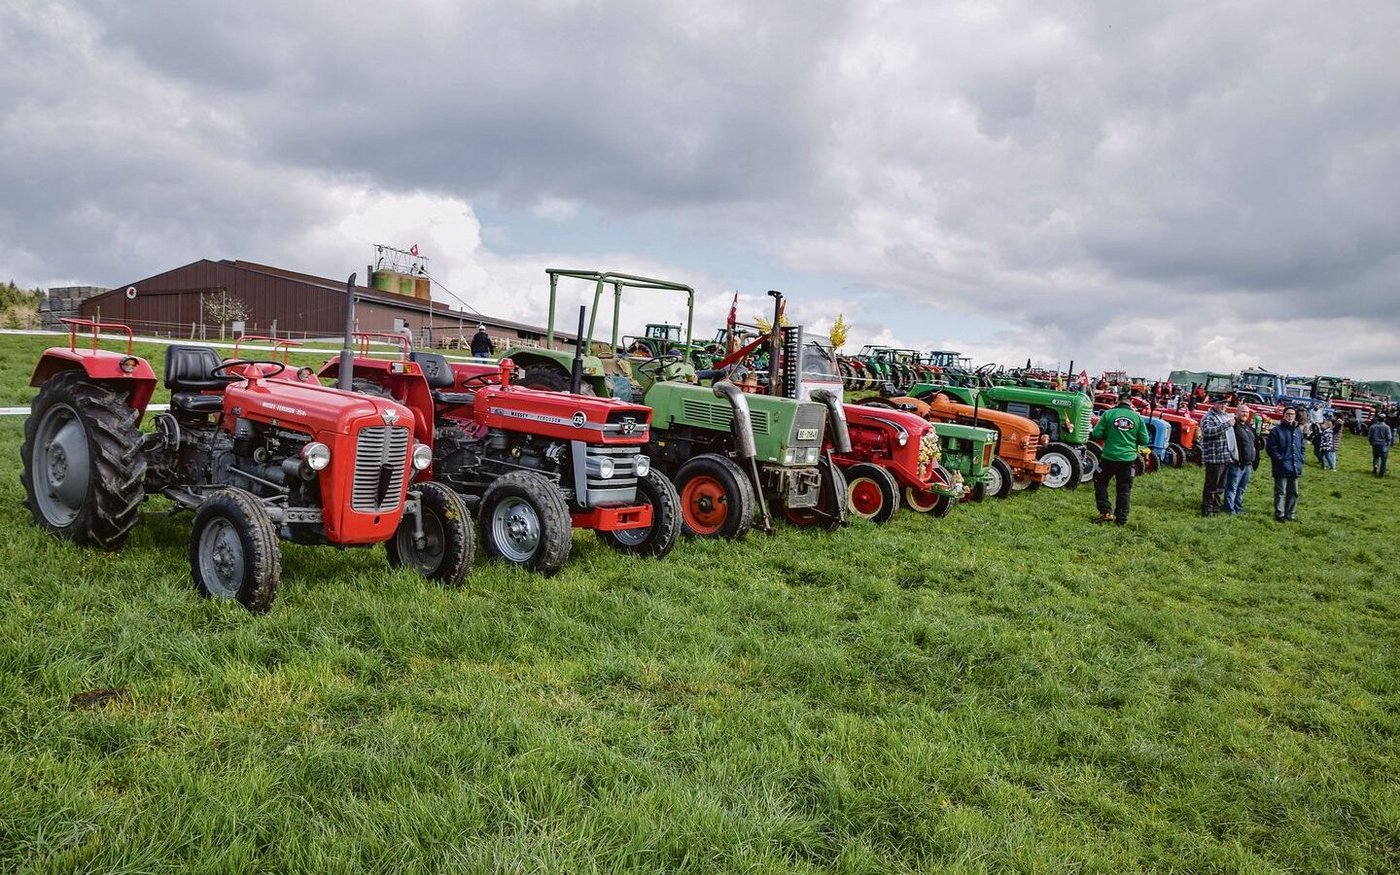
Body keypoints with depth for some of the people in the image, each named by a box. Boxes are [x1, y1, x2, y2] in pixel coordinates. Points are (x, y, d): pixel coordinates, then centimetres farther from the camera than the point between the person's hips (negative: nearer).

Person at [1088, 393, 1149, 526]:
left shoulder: (1108, 414, -5)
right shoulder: (1137, 417, 0)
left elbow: (1096, 434, -7)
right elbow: (1144, 440, 2)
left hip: (1109, 456, -2)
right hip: (1128, 458, 2)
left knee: (1100, 482, 18)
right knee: (1124, 489, 12)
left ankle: (1105, 512, 11)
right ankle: (1121, 519, 14)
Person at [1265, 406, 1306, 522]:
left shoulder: (1298, 430, 13)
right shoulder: (1277, 430, -6)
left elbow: (1302, 447, 22)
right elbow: (1270, 447, -9)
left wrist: (1300, 459, 10)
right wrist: (1280, 459, -13)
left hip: (1295, 468, 7)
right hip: (1281, 468, -6)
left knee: (1293, 492, 11)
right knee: (1280, 492, -3)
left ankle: (1290, 515, 20)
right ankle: (1279, 515, 4)